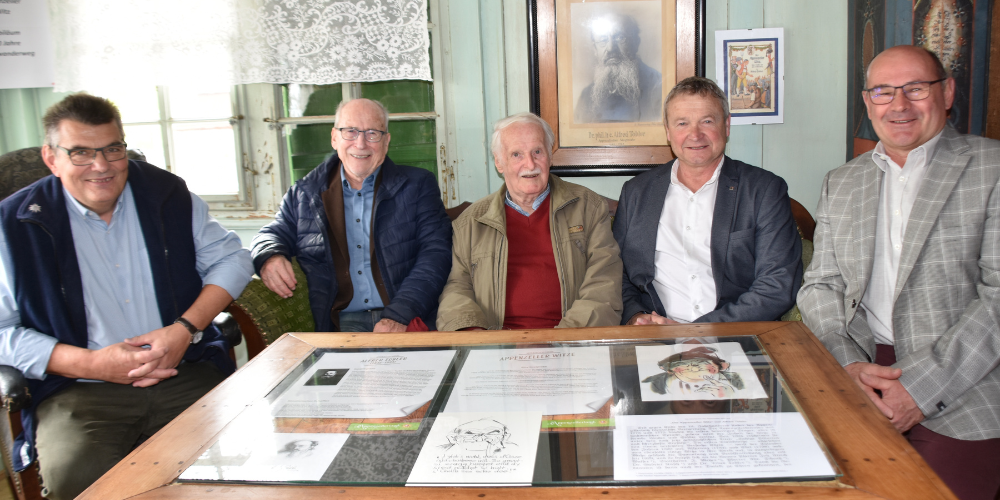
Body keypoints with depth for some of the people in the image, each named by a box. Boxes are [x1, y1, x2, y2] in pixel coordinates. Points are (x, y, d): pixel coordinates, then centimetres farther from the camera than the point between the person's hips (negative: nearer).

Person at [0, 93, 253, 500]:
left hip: (186, 375, 2)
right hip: (79, 391, -1)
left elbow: (230, 258, 11)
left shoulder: (166, 193, 10)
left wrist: (186, 328, -5)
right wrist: (94, 364, -12)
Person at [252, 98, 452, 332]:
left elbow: (436, 252, 0)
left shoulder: (419, 185, 10)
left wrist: (399, 315, -14)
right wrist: (268, 257, -4)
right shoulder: (303, 193, 17)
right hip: (339, 323, 2)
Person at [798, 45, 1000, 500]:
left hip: (961, 394, -3)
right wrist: (849, 364, -8)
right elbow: (820, 286, 11)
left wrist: (919, 386, -16)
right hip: (857, 380, 3)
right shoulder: (840, 184, 16)